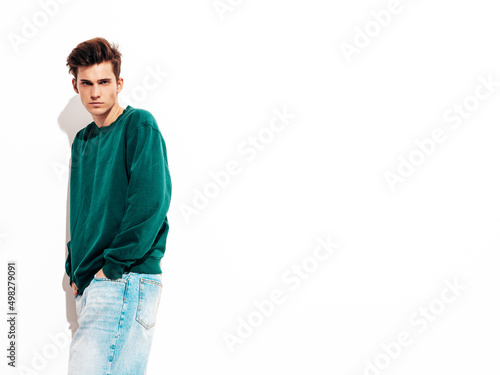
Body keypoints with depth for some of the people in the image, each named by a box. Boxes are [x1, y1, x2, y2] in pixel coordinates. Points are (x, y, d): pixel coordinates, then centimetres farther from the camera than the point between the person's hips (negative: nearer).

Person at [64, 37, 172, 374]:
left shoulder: (139, 125, -5)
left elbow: (151, 201, -16)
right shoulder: (82, 141, 18)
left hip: (126, 280, -7)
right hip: (88, 286, 7)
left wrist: (113, 265, -15)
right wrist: (75, 271, 12)